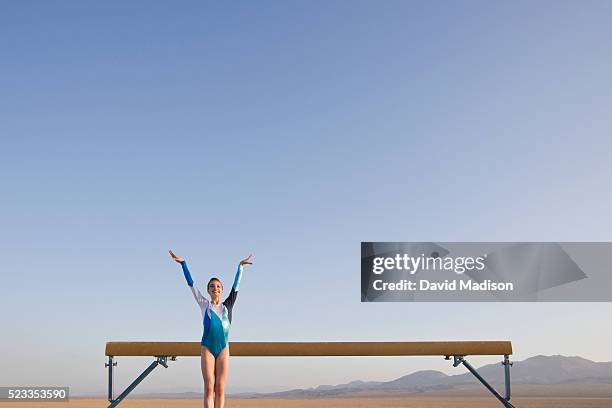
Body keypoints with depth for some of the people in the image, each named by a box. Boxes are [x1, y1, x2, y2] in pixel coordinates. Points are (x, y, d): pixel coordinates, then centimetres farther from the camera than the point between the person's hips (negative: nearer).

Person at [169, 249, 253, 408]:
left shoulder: (227, 305, 11)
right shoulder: (204, 304, 8)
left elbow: (236, 284, 12)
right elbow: (191, 283, 8)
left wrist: (240, 266, 11)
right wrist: (183, 263, 7)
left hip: (223, 349, 1)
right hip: (207, 348, -1)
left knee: (220, 388, -1)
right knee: (209, 387, -7)